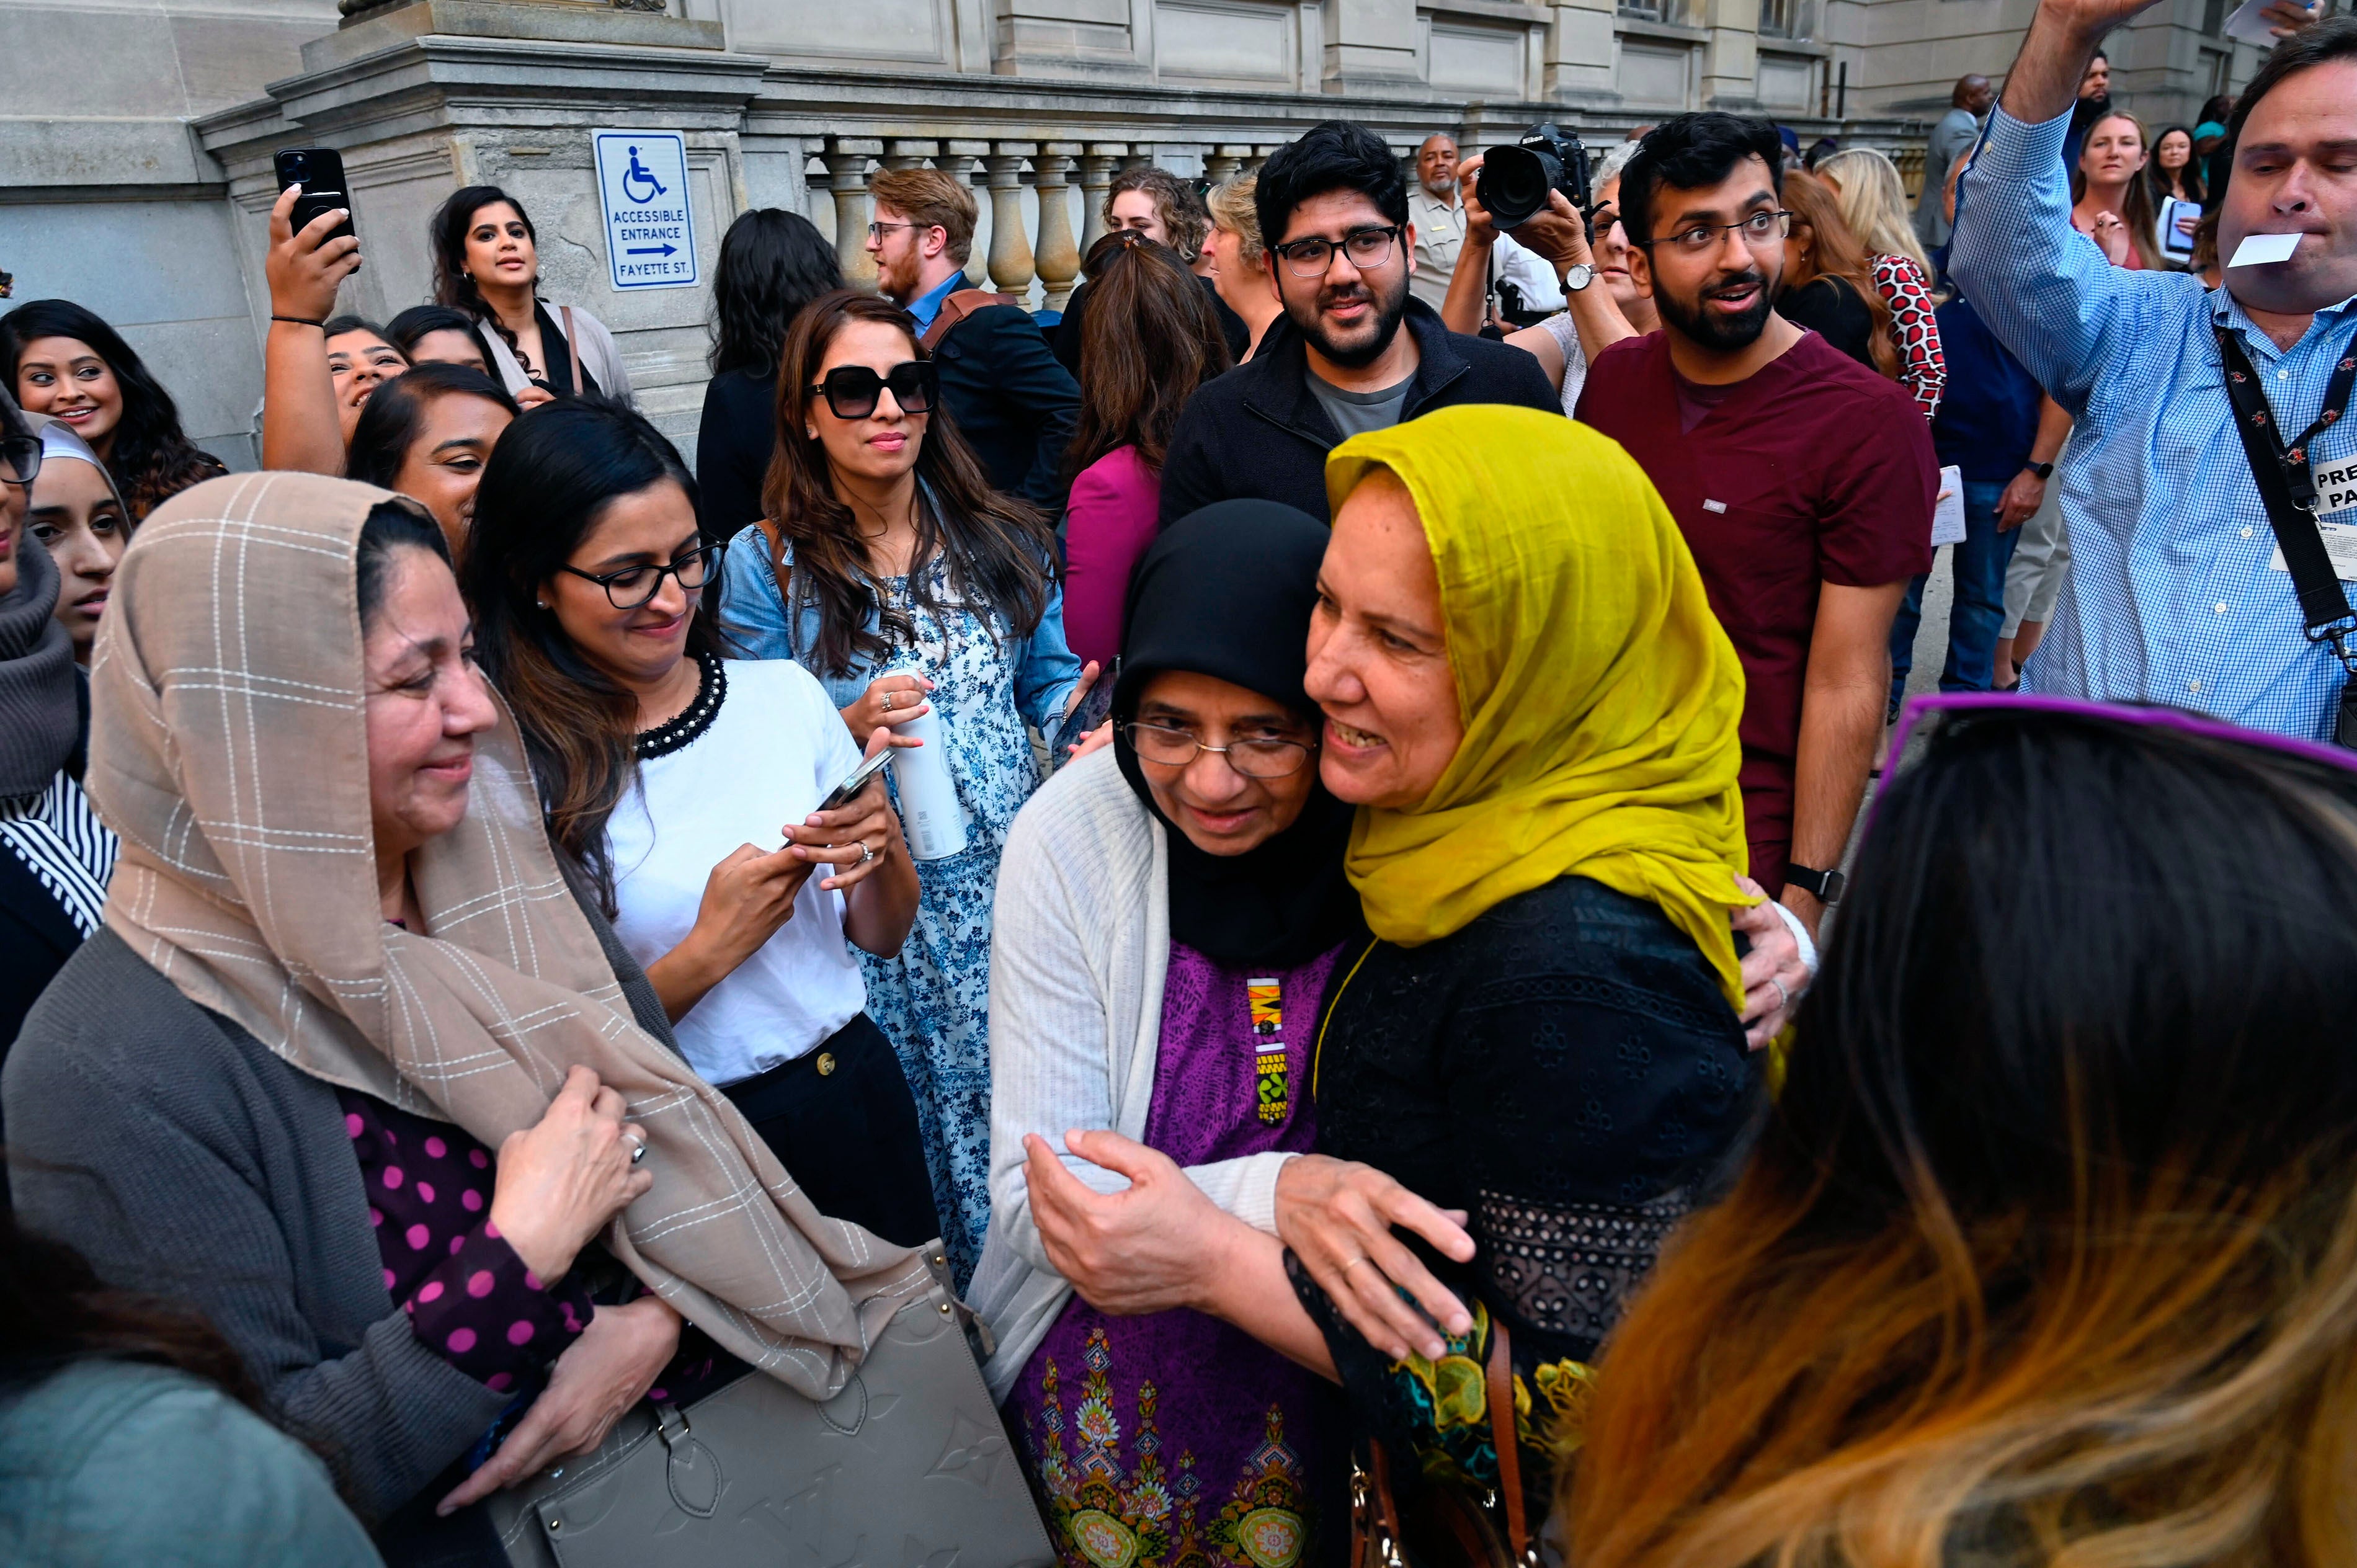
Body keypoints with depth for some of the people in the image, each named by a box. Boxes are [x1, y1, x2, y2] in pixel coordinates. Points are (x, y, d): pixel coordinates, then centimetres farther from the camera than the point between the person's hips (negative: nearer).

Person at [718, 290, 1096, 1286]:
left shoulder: (1001, 539, 6)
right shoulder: (766, 563, -2)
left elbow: (1051, 680, 13)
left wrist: (1077, 715, -10)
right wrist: (851, 729, -19)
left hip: (1016, 875, 2)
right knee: (916, 1132, 6)